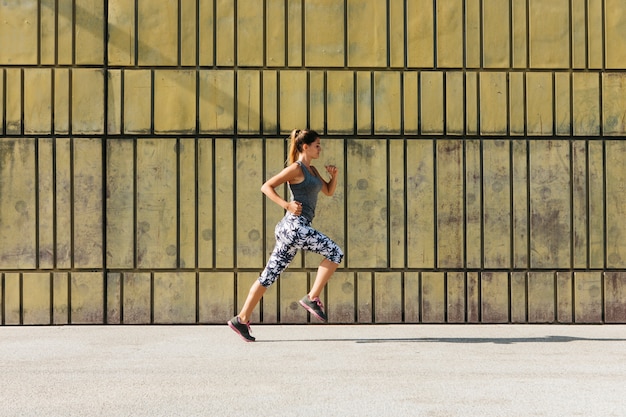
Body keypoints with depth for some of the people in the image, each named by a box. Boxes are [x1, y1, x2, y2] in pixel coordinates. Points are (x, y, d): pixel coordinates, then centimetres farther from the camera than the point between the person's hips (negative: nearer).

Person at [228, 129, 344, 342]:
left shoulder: (312, 170, 21)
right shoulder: (296, 168, -5)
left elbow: (329, 191, 28)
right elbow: (266, 187, -10)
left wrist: (334, 175, 9)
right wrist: (287, 205, -19)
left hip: (293, 229, 9)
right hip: (295, 225, -9)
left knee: (270, 275, 7)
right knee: (334, 253, -9)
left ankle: (242, 319, 8)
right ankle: (312, 298, -5)